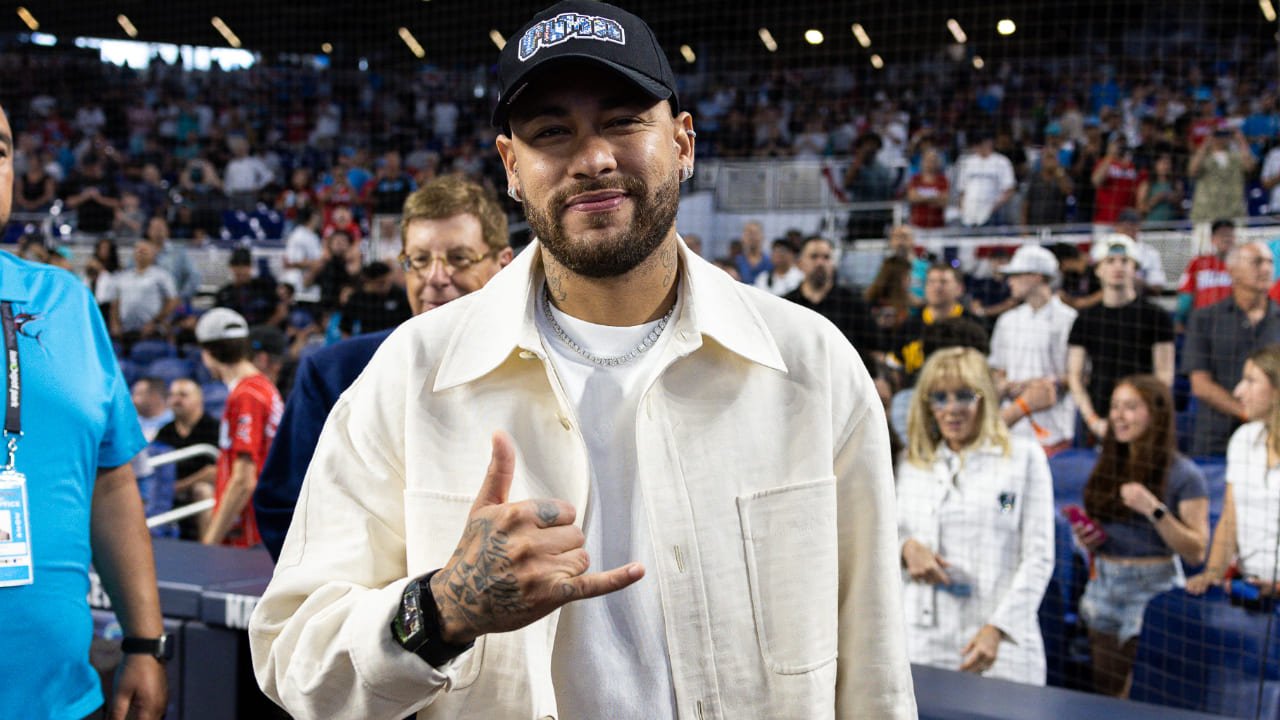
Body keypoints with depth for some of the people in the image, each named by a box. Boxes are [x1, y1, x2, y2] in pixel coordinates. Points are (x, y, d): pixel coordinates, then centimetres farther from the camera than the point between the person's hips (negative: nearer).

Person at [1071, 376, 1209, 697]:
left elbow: (1196, 552, -11)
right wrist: (1085, 536, 2)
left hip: (1153, 590, -5)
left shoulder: (1184, 475, -6)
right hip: (1103, 591, 5)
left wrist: (1154, 510, -21)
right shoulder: (1107, 466, 10)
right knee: (1105, 697, 8)